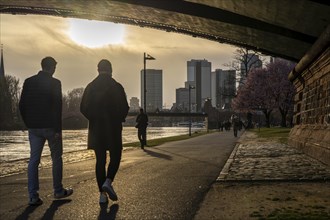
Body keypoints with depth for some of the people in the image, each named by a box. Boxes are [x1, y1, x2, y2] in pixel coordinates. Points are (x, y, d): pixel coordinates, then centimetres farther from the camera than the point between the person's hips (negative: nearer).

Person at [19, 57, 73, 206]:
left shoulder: (28, 82, 5)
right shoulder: (54, 83, -9)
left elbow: (22, 105, 6)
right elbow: (57, 107, -14)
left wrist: (28, 124, 14)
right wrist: (58, 129, -11)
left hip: (33, 127, 4)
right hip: (50, 127, -4)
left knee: (34, 160, 4)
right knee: (56, 159, 11)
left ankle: (33, 196, 0)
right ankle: (58, 191, 20)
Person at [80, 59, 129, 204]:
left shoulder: (90, 87, 2)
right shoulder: (117, 87, -6)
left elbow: (83, 108, 0)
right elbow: (124, 108, -8)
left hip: (96, 129, 3)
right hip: (113, 128, -3)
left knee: (100, 160, 8)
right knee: (115, 157, 11)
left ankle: (102, 194, 7)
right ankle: (108, 182, -13)